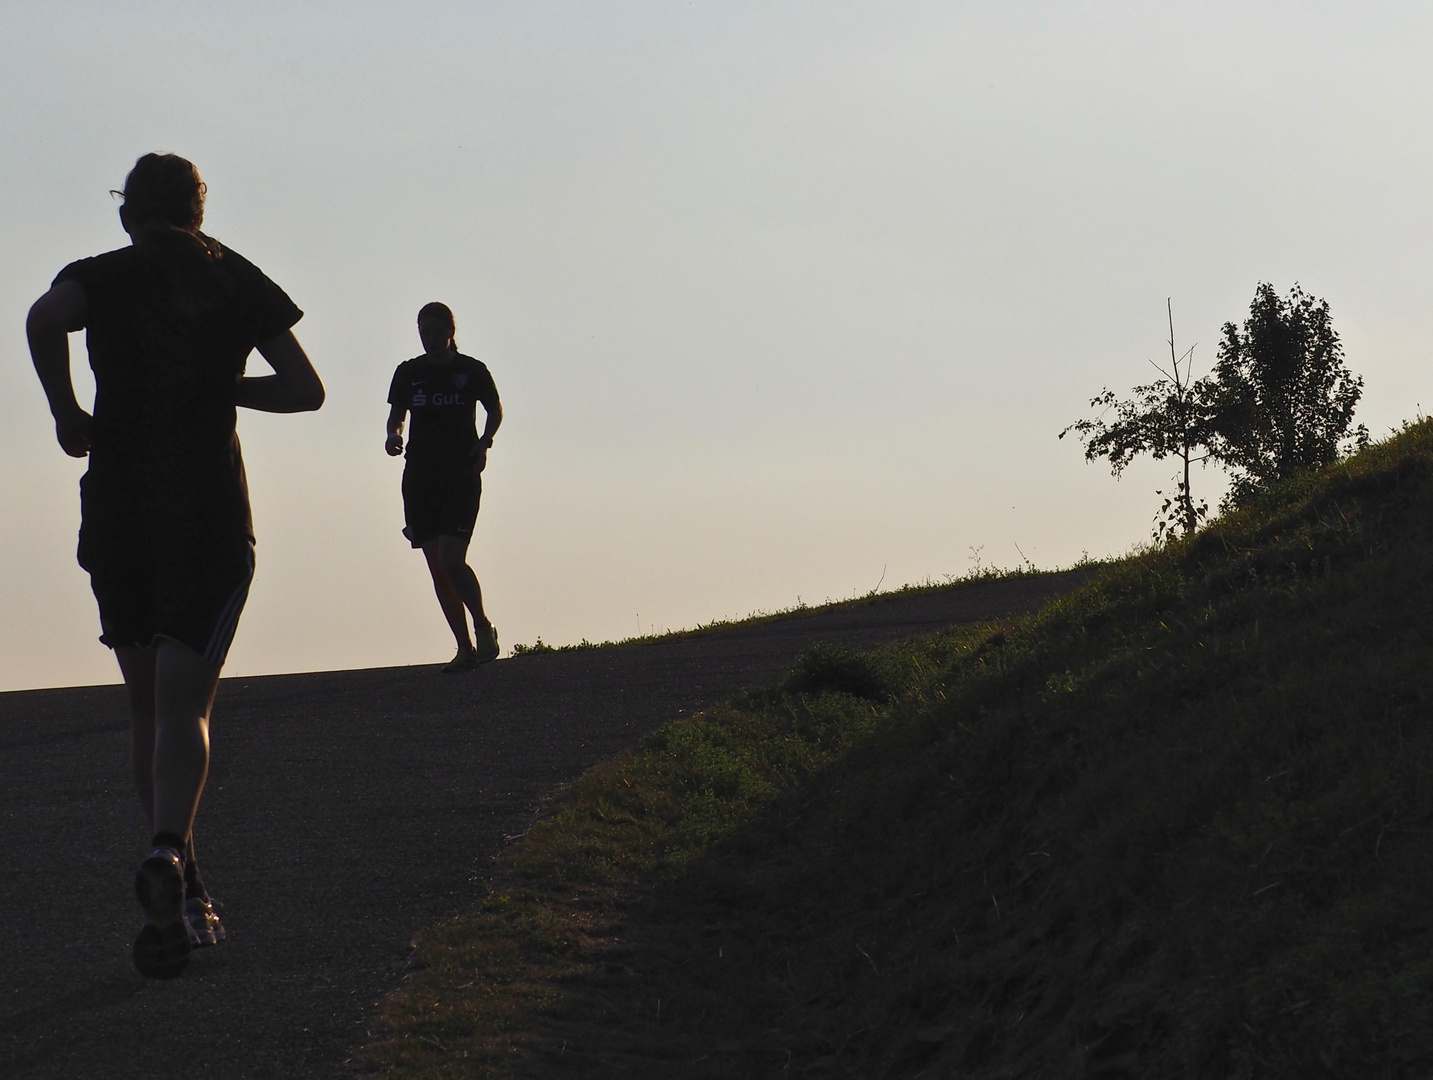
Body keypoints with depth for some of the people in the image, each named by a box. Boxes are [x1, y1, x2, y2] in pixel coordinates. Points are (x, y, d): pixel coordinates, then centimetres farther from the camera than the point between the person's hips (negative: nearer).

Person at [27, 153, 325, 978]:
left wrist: (66, 412, -6)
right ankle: (168, 855, -34)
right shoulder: (236, 280, 9)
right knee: (184, 706, -7)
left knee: (150, 707, 13)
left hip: (116, 514, 1)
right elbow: (306, 389, 7)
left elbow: (43, 319, -18)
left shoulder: (101, 277, 5)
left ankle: (183, 898, 14)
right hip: (210, 515, -1)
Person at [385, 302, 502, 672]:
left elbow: (495, 410, 12)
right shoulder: (408, 373, 7)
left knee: (451, 559, -17)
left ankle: (483, 626, 4)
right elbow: (396, 415, 13)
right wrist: (393, 435, -10)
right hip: (420, 476, 4)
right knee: (437, 568, 1)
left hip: (462, 475, -4)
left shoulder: (472, 370, 1)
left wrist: (484, 442, -5)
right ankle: (465, 648, 9)